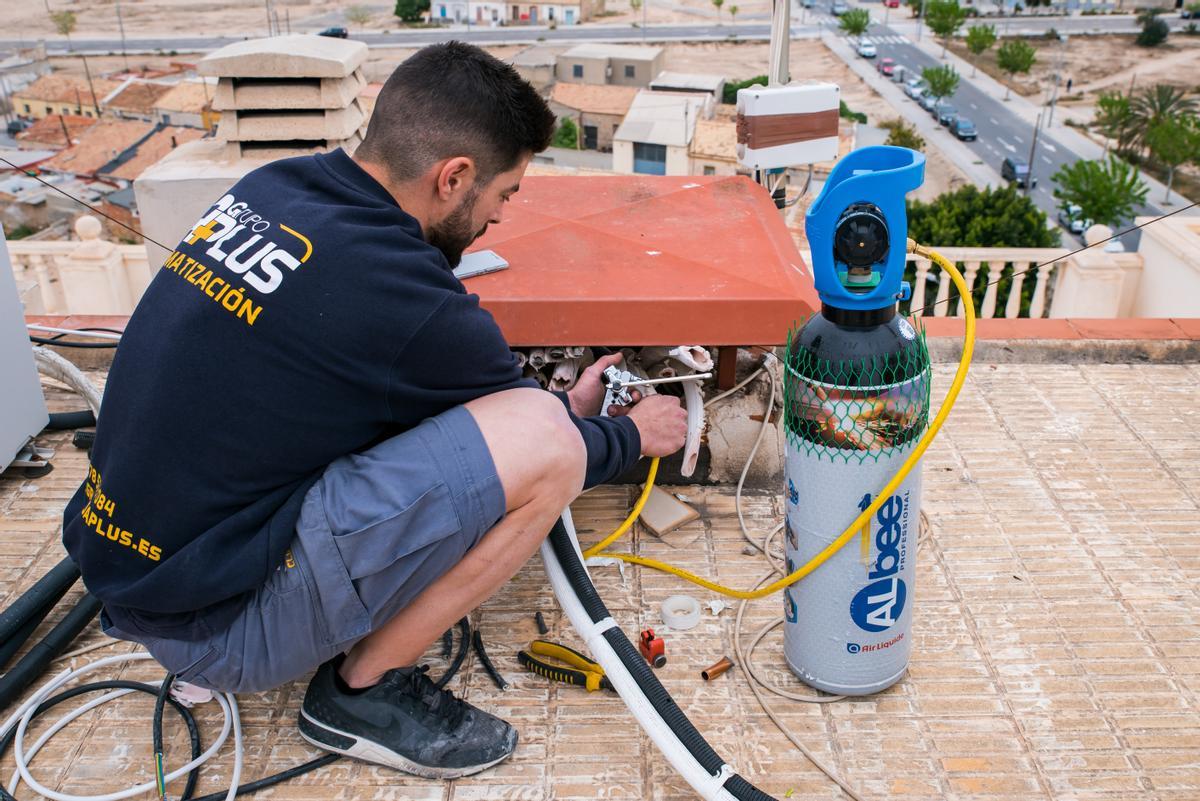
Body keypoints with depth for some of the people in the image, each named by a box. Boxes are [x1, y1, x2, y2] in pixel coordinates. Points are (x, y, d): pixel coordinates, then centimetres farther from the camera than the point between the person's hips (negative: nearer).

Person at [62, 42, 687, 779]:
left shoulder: (267, 190, 0)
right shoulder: (398, 295, -24)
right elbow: (525, 445, -5)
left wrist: (558, 403, 19)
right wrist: (634, 435, 15)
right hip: (211, 621, -8)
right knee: (543, 443, -20)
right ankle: (362, 689, 1)